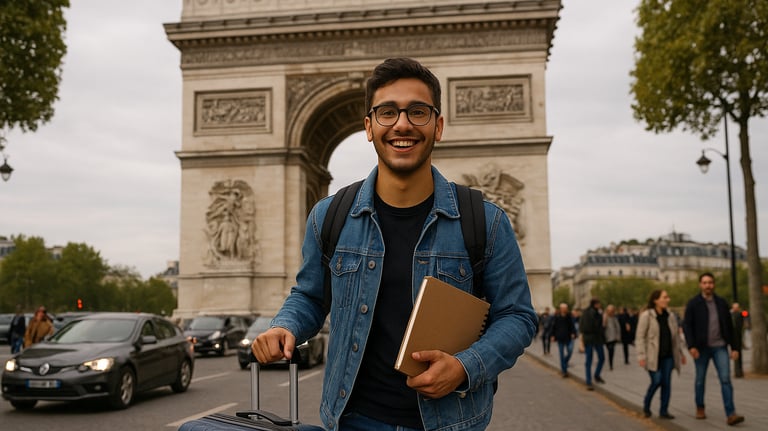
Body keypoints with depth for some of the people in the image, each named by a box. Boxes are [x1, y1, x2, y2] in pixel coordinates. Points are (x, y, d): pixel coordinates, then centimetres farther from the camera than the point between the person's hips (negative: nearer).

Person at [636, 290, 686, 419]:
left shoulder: (670, 316, 8)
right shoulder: (646, 315, -9)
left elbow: (676, 335, 17)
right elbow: (640, 337, -10)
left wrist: (680, 353, 14)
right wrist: (641, 356, -16)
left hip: (668, 355, 5)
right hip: (653, 356, -5)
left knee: (666, 382, 1)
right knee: (657, 381, -9)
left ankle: (664, 411, 10)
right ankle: (646, 405, 16)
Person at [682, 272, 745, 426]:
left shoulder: (721, 303, 7)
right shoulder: (693, 304, -3)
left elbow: (729, 326, 11)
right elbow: (687, 326, -7)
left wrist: (733, 347, 8)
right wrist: (691, 346, -18)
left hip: (720, 347, 2)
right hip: (701, 348, -2)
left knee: (725, 379, -8)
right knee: (700, 379, 10)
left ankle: (731, 414, -12)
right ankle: (700, 408, 28)